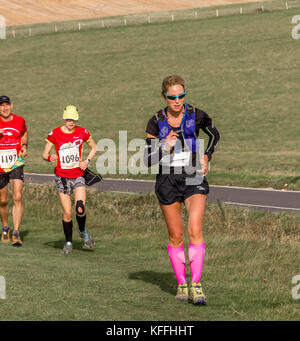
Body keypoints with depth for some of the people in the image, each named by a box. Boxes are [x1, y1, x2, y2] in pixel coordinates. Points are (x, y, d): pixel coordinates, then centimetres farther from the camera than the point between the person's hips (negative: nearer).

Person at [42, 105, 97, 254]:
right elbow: (45, 153, 0)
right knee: (67, 213, -3)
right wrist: (50, 157, -24)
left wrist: (87, 161, -1)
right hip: (62, 177, 0)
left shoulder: (82, 132, -1)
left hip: (78, 175, 1)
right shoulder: (55, 133, -5)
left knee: (80, 209, -17)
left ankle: (82, 231, 13)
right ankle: (68, 242, 15)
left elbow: (94, 147, 15)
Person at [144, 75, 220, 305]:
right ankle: (181, 284, 22)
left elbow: (215, 135, 16)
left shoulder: (196, 116, -5)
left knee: (195, 229, -18)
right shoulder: (156, 122, -5)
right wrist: (165, 147, -20)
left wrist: (206, 157, 1)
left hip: (194, 178, -1)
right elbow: (148, 160, -3)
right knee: (176, 236, 7)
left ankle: (196, 286, -19)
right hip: (168, 181, 1)